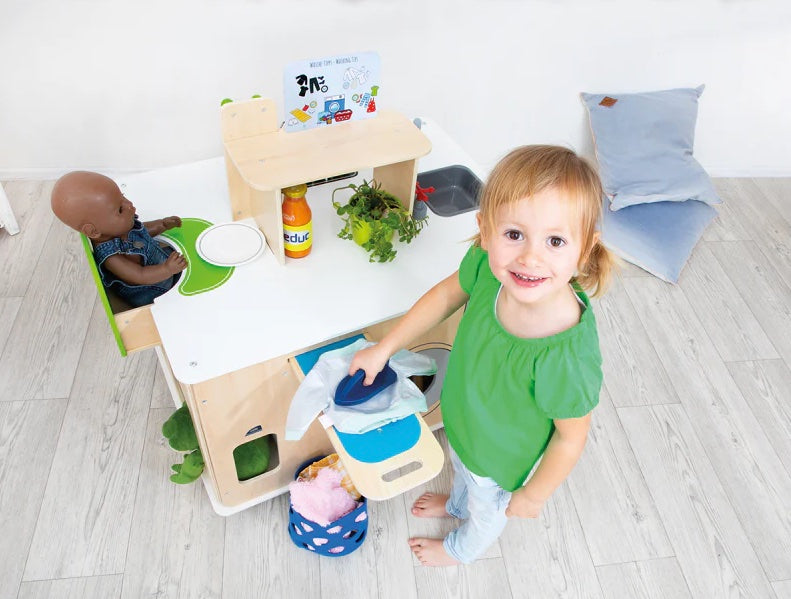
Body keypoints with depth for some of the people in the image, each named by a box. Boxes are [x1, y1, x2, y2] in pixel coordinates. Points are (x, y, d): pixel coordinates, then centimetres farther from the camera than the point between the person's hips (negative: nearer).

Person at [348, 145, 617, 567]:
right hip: (462, 416, 5)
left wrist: (533, 496, -10)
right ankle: (457, 504, 75)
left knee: (487, 507, 32)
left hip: (500, 456, -4)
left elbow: (571, 437, -27)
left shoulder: (567, 357, -46)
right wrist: (384, 349, -2)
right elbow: (446, 296, -10)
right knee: (460, 467, 39)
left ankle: (463, 548, 67)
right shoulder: (486, 264, -33)